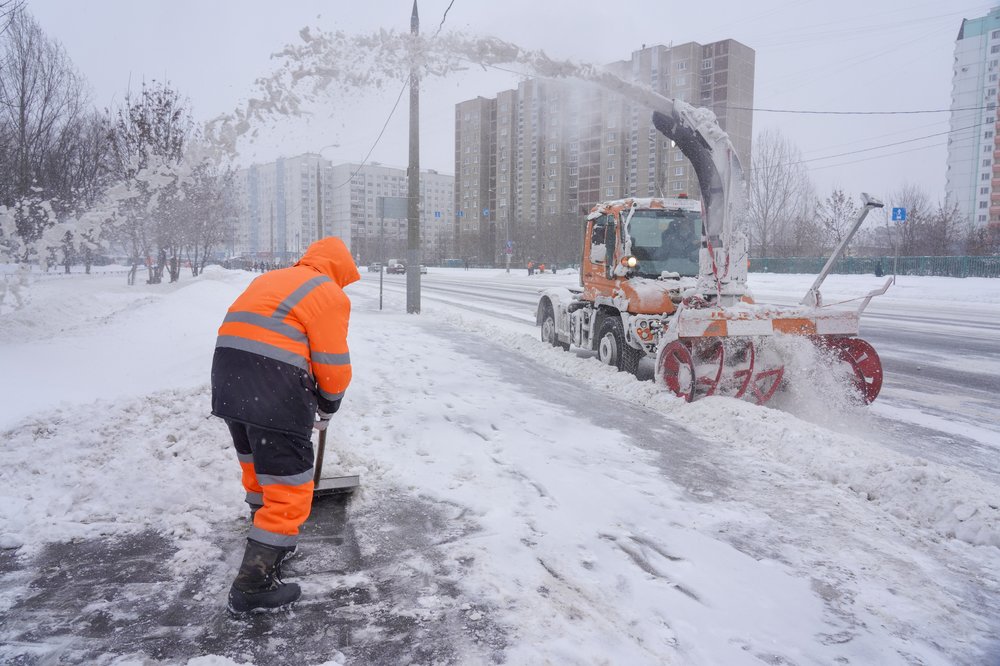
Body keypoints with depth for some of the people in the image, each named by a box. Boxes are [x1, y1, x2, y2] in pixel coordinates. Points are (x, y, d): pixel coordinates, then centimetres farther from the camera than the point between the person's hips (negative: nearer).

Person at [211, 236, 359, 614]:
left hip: (227, 379, 9)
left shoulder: (272, 280, 25)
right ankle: (253, 586, 4)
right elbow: (332, 366, -3)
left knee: (258, 471, 26)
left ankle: (269, 543, 44)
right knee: (287, 485, 1)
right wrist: (327, 409, 15)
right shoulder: (329, 294, 1)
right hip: (275, 394, -9)